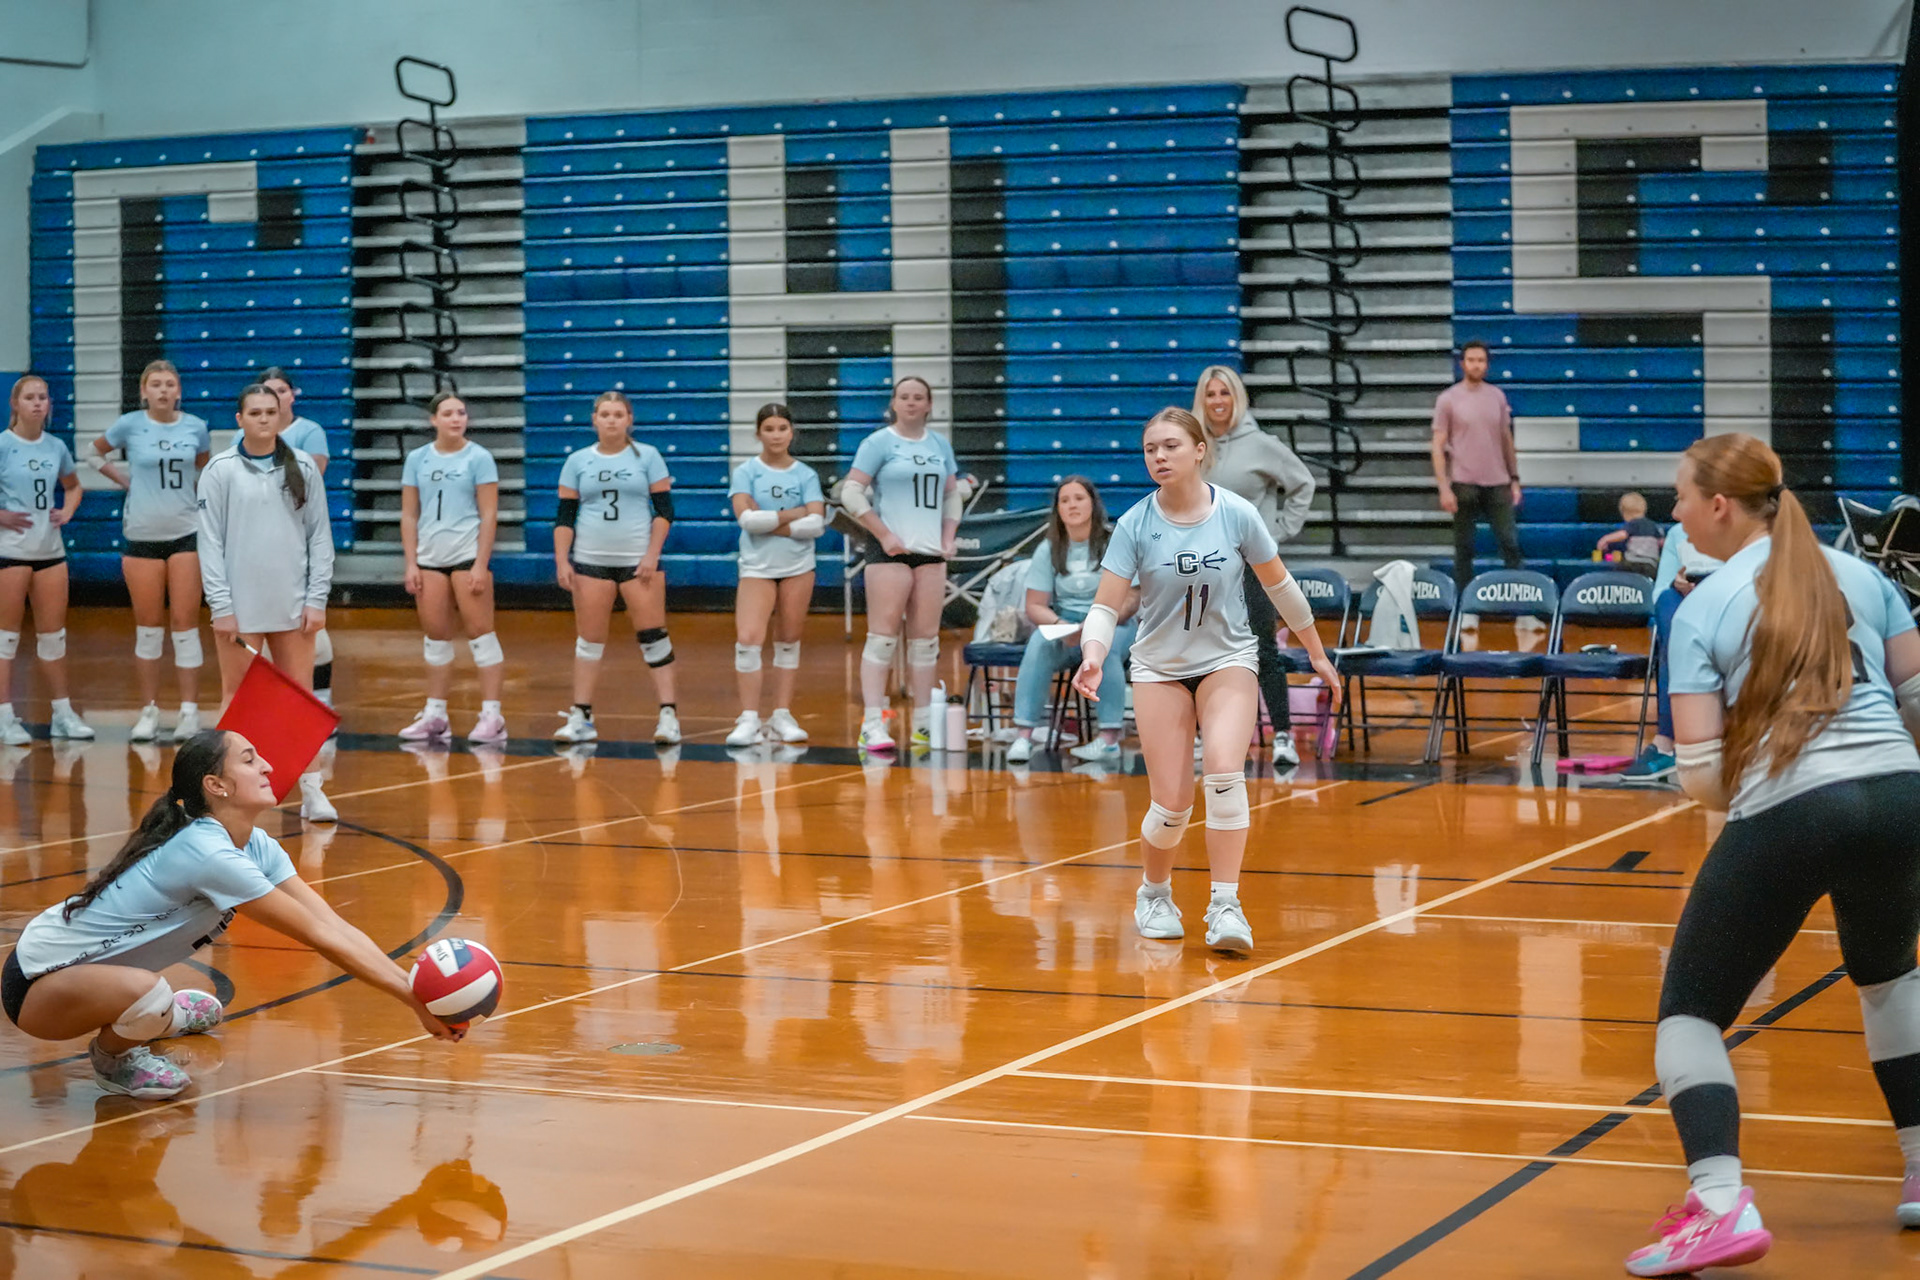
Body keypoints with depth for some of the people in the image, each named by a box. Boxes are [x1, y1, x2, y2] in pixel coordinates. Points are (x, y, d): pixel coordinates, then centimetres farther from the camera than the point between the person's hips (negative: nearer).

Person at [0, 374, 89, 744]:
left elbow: (72, 486, 23)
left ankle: (63, 714, 18)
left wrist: (67, 512, 5)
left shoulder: (56, 447, 7)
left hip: (50, 548, 5)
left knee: (53, 634, 10)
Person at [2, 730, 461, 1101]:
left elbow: (335, 925, -7)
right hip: (38, 982, -10)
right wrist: (414, 1000, -26)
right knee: (146, 993, -37)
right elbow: (320, 936, -28)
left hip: (85, 962, 10)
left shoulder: (256, 845, -1)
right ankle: (112, 1056, -7)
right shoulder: (211, 855, -28)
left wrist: (412, 985, -17)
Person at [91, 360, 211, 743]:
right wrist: (125, 480, 4)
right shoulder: (130, 425, -3)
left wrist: (193, 487, 6)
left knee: (186, 625, -2)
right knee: (148, 628, 3)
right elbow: (97, 453, 14)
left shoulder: (195, 427, 1)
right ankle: (149, 711, 11)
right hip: (141, 537, 0)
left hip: (186, 534, 0)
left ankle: (189, 711, 2)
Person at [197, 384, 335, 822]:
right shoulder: (220, 470, 0)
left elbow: (320, 536, 7)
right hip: (239, 605, -2)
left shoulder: (303, 467, 6)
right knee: (237, 699, 2)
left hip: (293, 605, 2)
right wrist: (220, 606, -8)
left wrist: (317, 599, 0)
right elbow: (210, 542, -2)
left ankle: (310, 790, 9)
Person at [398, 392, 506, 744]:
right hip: (430, 557, 4)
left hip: (467, 556, -4)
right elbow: (409, 514, 10)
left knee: (480, 633, -5)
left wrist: (481, 565, -11)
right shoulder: (417, 459, 9)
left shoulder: (478, 458, -1)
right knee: (435, 637, 8)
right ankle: (435, 716, 16)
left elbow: (489, 514, -5)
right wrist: (411, 564, 3)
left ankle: (492, 716, -3)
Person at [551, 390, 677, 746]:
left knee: (653, 636, -5)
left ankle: (669, 716, -4)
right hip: (590, 560, 2)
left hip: (639, 560, -2)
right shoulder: (578, 461, 7)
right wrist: (561, 561, -2)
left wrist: (652, 554, -9)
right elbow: (564, 516, 7)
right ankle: (580, 718, 11)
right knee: (589, 640, 5)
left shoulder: (648, 457, 2)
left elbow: (664, 510, 0)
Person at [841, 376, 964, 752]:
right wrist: (884, 534, -11)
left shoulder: (940, 446, 13)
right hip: (891, 552, -5)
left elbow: (953, 494, 22)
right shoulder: (879, 443, -2)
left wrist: (948, 537, 8)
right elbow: (851, 492, -6)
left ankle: (923, 722, 14)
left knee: (926, 637, 7)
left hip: (931, 552, 5)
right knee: (883, 636, -10)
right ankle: (872, 724, -11)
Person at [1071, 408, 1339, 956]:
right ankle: (1154, 894, 24)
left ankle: (1225, 907, -19)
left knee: (1224, 772, -25)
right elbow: (1106, 606, -14)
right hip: (1160, 668, 0)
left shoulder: (1237, 514, -11)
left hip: (1227, 661, 0)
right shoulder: (1135, 525, -11)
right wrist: (1093, 657, -34)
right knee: (1172, 804, -6)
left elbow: (1279, 585, 2)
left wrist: (1317, 653, 9)